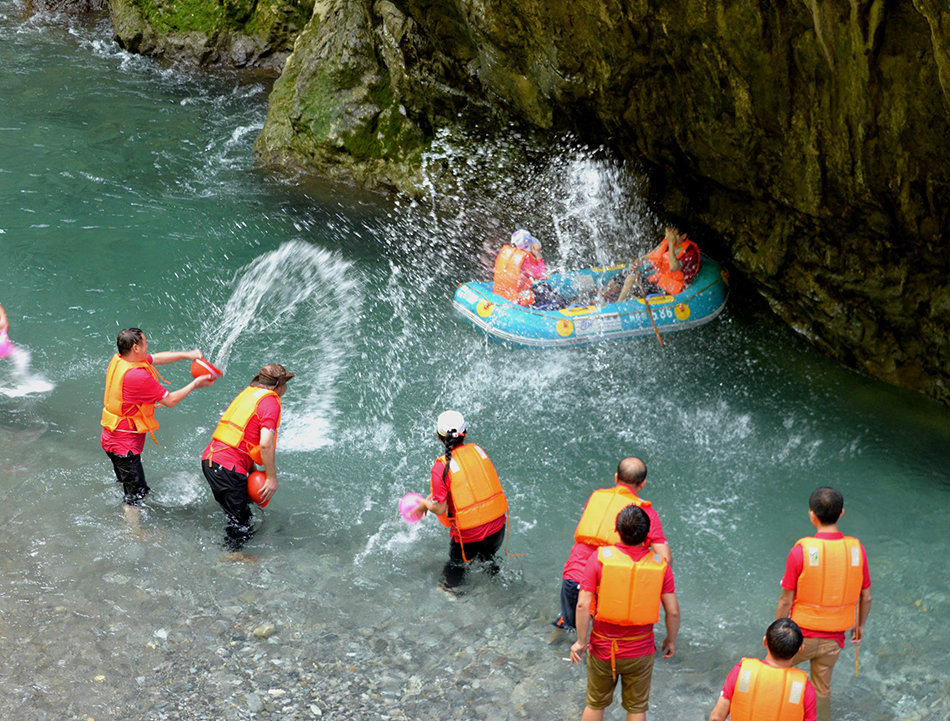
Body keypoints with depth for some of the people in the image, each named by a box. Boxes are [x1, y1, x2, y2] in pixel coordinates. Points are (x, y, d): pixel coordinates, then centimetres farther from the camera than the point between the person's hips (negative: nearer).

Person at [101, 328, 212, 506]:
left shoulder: (118, 361, -3)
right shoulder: (138, 376, -30)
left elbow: (157, 358, 12)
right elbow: (170, 401, -19)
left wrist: (186, 355, 4)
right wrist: (195, 384, -8)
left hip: (111, 438, 10)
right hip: (125, 446, -10)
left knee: (129, 489, 26)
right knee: (135, 497, 1)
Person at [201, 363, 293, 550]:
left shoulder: (247, 393, 20)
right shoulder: (270, 402, -7)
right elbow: (265, 444, -18)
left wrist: (253, 470, 23)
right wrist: (271, 477, -9)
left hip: (210, 458, 9)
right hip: (228, 468, -9)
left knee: (241, 515, 22)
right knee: (240, 522, 1)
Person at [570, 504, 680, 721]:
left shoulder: (600, 557, -16)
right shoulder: (660, 565, -11)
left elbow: (583, 604, -18)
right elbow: (673, 611, -9)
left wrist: (580, 641, -8)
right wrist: (671, 640, 8)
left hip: (602, 648, 0)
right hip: (640, 652, 1)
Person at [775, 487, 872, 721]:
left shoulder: (800, 552, -23)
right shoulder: (856, 550, -12)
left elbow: (786, 601, -16)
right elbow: (866, 597, 0)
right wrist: (860, 625, 18)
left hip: (802, 635, -3)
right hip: (833, 639, 3)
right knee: (821, 691, 22)